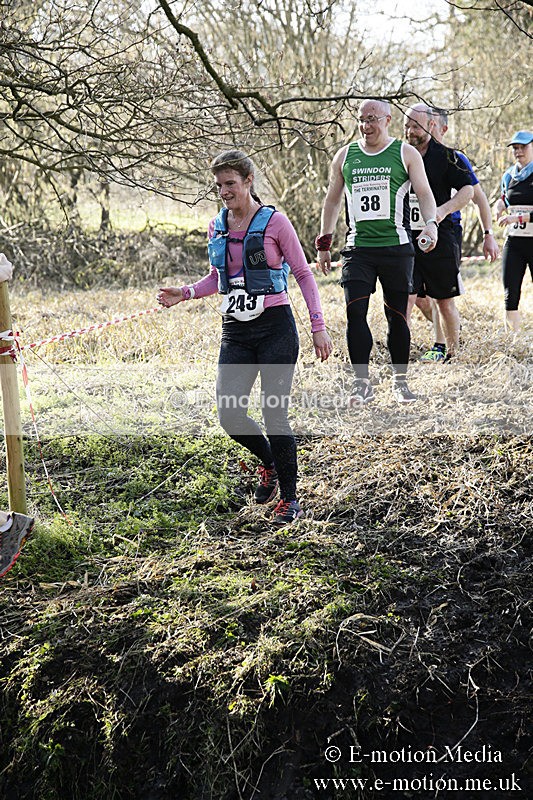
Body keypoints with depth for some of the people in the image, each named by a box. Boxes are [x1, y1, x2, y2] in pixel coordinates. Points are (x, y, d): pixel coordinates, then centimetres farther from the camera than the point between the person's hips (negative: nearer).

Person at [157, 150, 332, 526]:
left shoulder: (274, 222, -6)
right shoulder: (217, 227, 9)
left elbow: (304, 274, -1)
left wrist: (318, 325, -6)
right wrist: (186, 293, 3)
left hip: (275, 327, -5)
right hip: (236, 331, 5)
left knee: (274, 414, -6)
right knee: (230, 414, -4)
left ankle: (290, 498, 12)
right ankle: (270, 461, 28)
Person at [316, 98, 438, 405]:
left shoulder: (406, 153, 5)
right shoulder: (345, 156, 12)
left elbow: (425, 194, 0)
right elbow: (333, 200, 18)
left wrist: (431, 223, -20)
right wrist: (324, 243, 14)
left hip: (397, 246, -2)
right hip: (358, 248, 2)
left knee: (397, 315, 3)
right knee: (355, 311, -11)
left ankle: (401, 380, 16)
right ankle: (363, 383, -4)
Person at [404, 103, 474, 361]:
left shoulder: (446, 156, 0)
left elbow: (468, 190, -4)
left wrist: (444, 210, -20)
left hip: (439, 239, -2)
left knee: (445, 301, 7)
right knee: (404, 299, -9)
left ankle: (452, 355, 23)